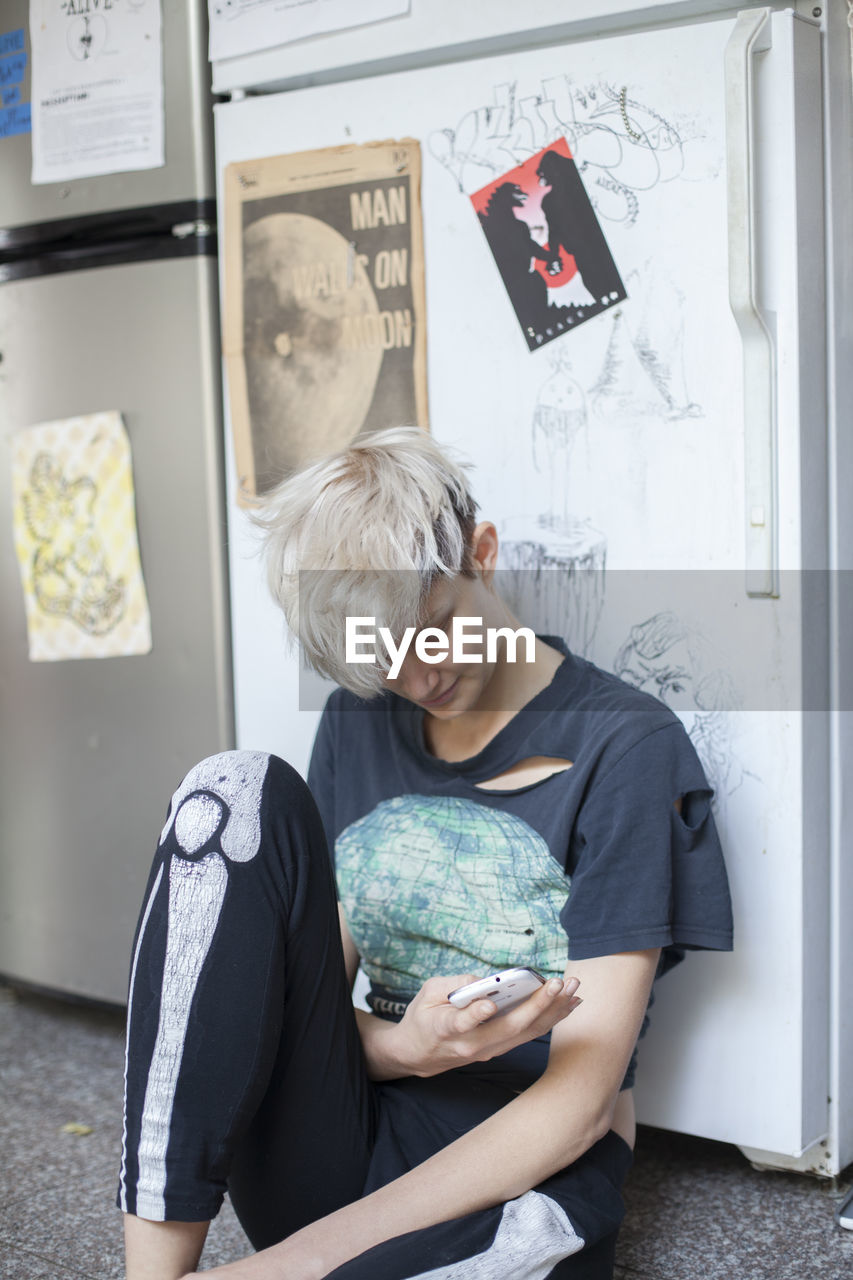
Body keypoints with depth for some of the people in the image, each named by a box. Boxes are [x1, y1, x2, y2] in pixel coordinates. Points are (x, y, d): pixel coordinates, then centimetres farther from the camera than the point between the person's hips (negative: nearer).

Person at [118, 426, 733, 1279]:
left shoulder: (626, 747, -6)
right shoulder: (359, 723, 11)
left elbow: (582, 1096, -13)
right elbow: (319, 982, 8)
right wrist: (402, 1046, -18)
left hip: (524, 1177, -6)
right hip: (342, 1137, 6)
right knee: (242, 793, -20)